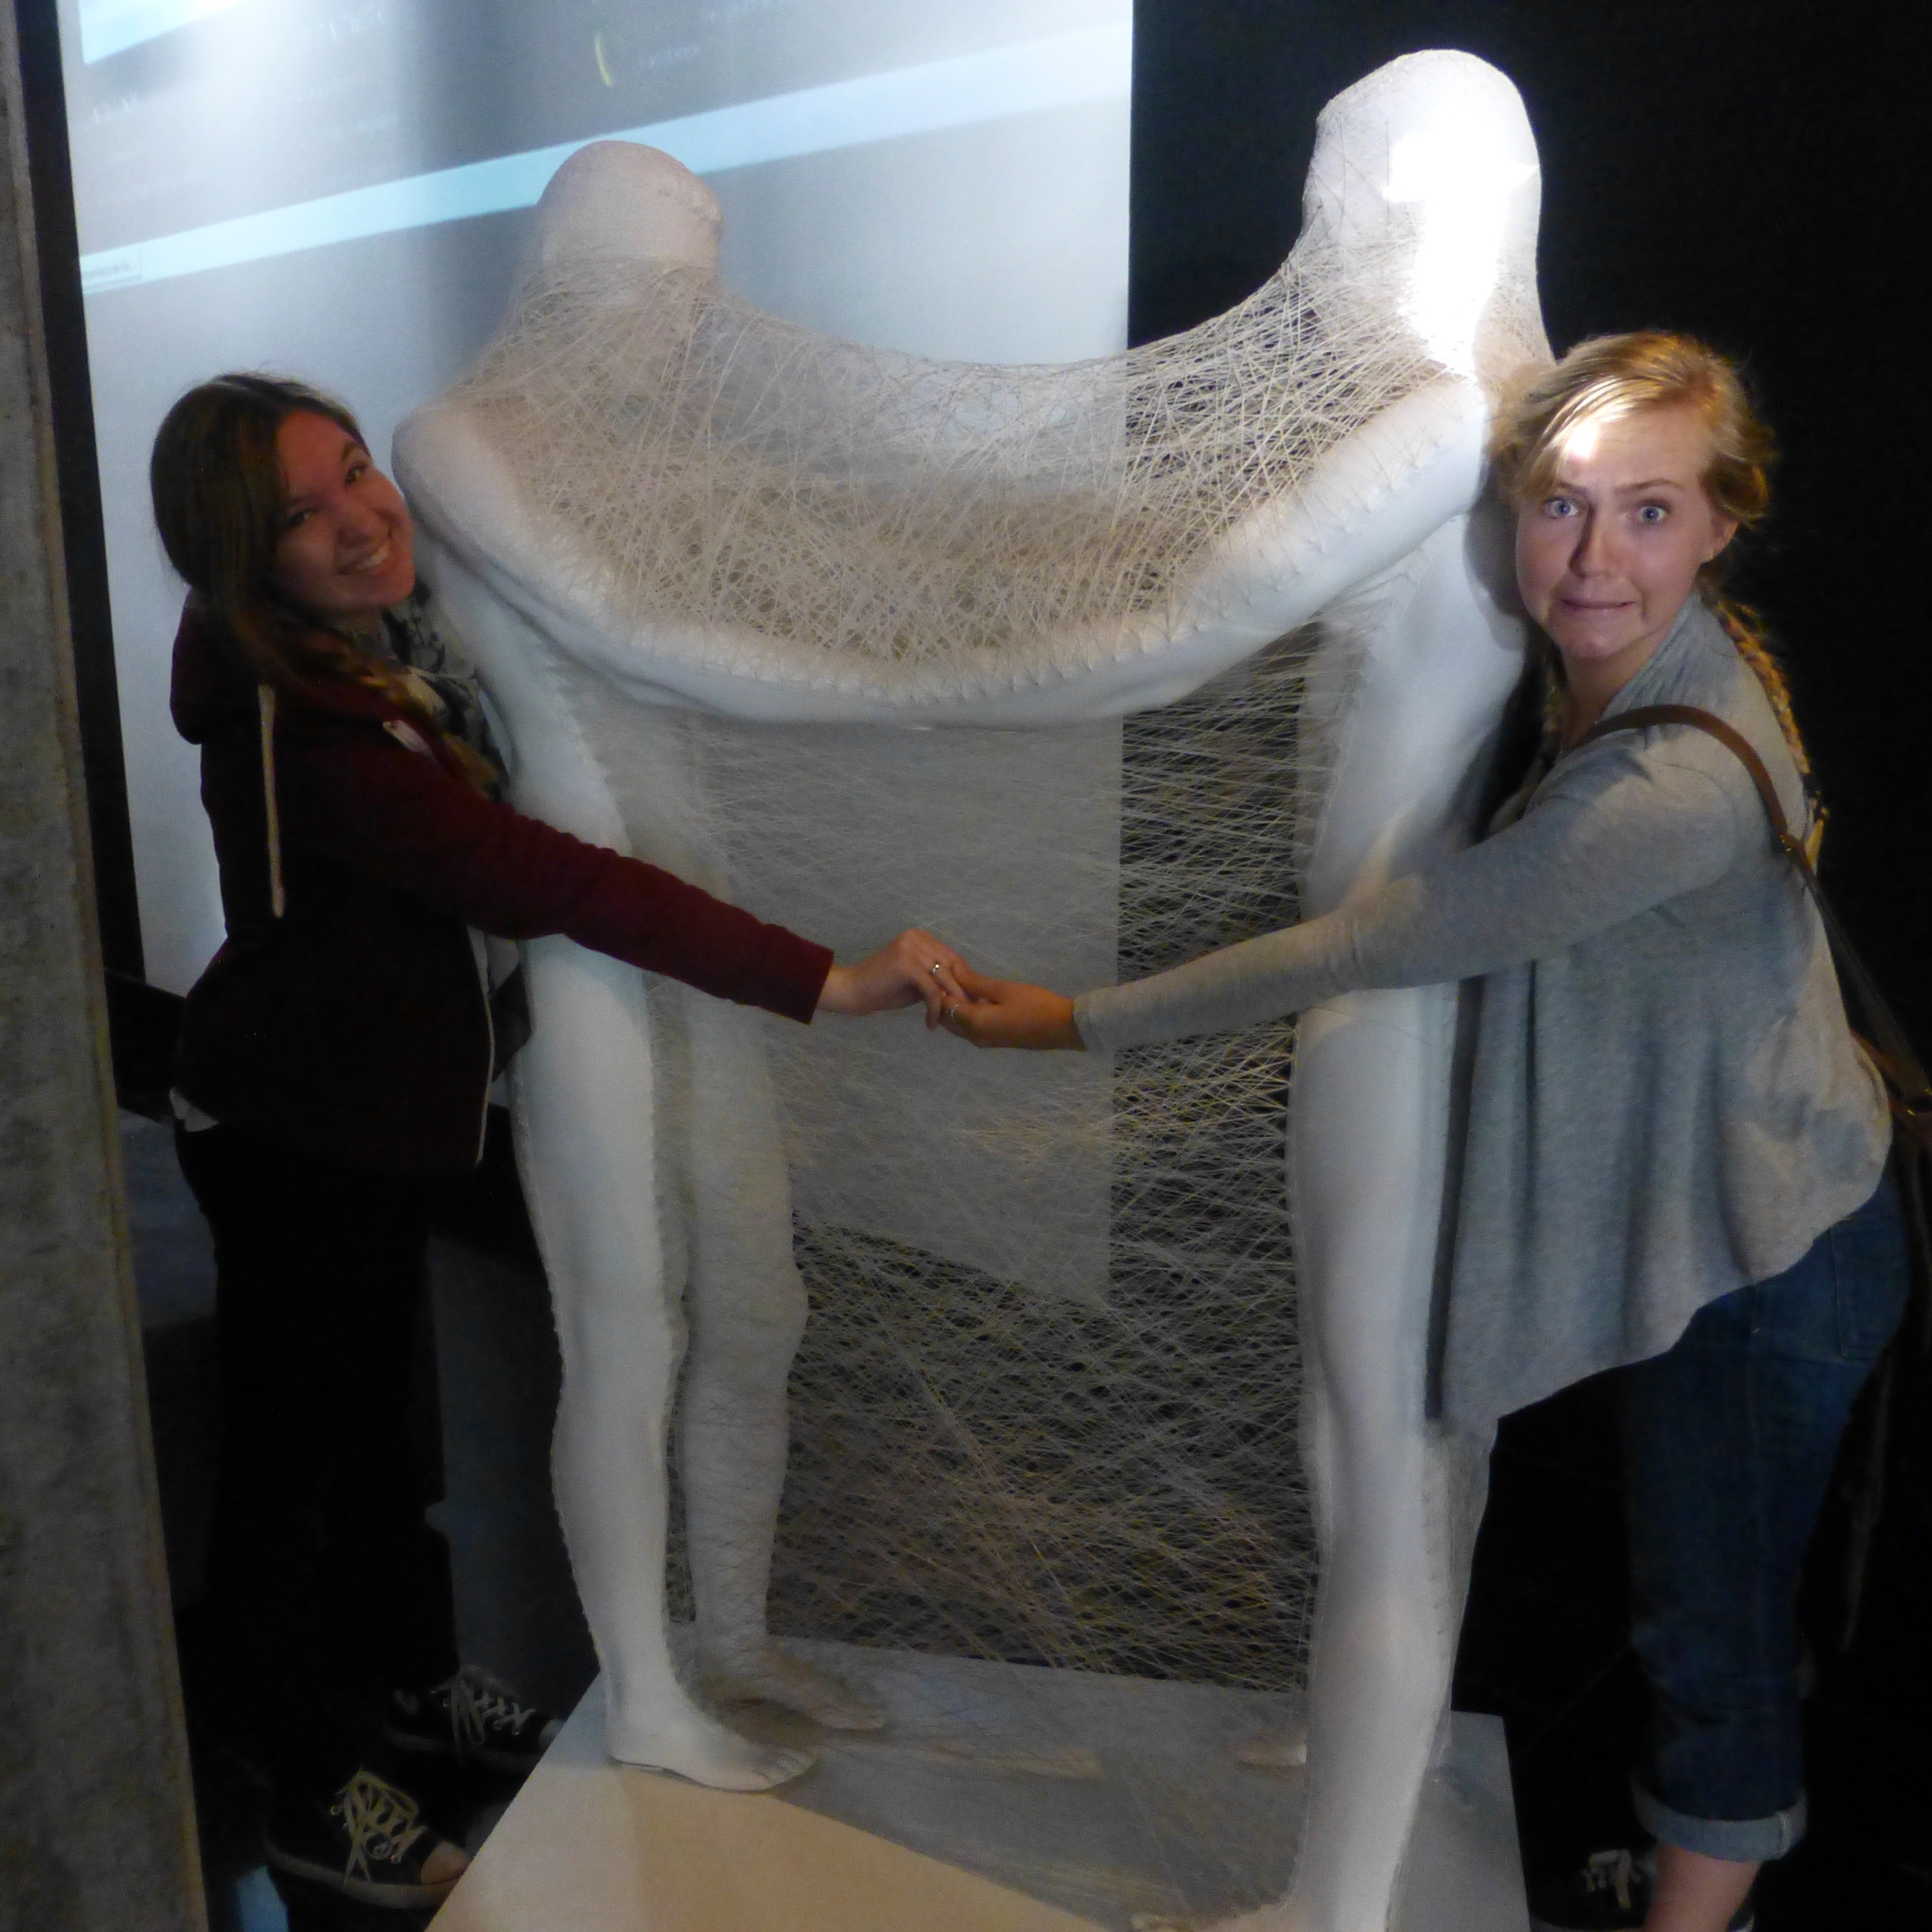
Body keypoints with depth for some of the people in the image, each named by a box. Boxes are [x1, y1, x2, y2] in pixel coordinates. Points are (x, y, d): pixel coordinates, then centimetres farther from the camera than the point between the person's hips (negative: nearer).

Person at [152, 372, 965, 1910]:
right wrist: (827, 982, -44)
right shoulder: (300, 732, -32)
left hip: (370, 1107, 9)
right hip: (292, 1138, -9)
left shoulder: (390, 634, -2)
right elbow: (553, 886, -41)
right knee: (292, 1449, 9)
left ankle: (418, 1680, 45)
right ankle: (320, 1796, 30)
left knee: (374, 1405, 23)